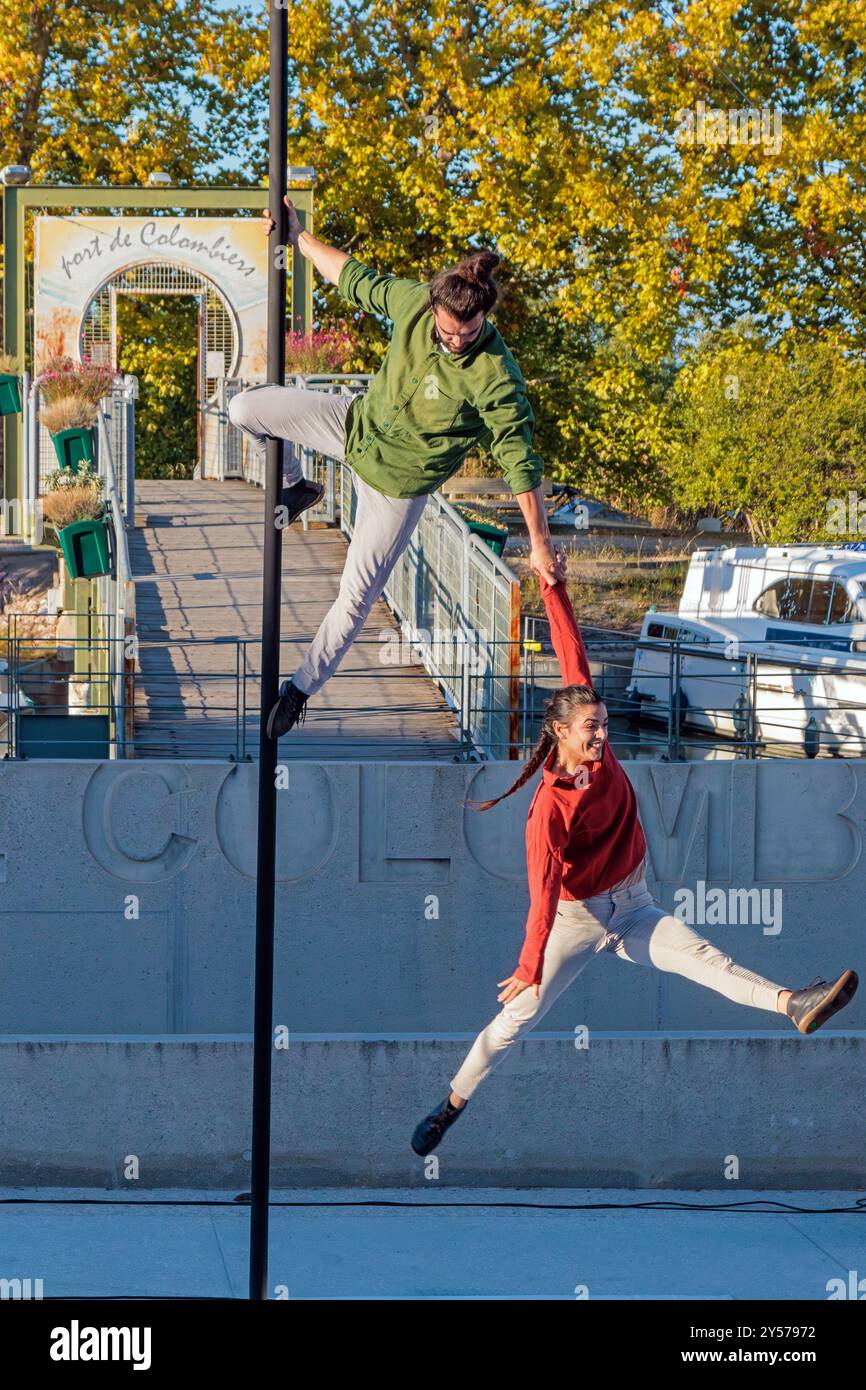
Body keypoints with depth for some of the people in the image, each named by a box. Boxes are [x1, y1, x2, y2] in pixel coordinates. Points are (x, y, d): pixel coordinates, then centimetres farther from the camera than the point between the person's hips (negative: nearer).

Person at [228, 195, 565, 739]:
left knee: (357, 596, 1)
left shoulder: (495, 376, -33)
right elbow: (354, 277, 0)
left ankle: (302, 687, 21)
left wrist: (541, 544, -26)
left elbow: (520, 460, -28)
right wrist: (299, 237, 6)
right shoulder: (412, 301, -20)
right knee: (246, 408, 2)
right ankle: (296, 487, 26)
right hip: (358, 423, 5)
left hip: (399, 478, -5)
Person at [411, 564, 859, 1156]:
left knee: (704, 956, -19)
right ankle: (453, 1103, 16)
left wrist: (553, 585, -16)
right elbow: (543, 891, -24)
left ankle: (792, 1004, -40)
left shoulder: (597, 750, -10)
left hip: (633, 908, 4)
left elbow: (573, 655, -13)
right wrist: (530, 967, -22)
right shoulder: (550, 808, -24)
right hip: (577, 918, -4)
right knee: (519, 1014, 2)